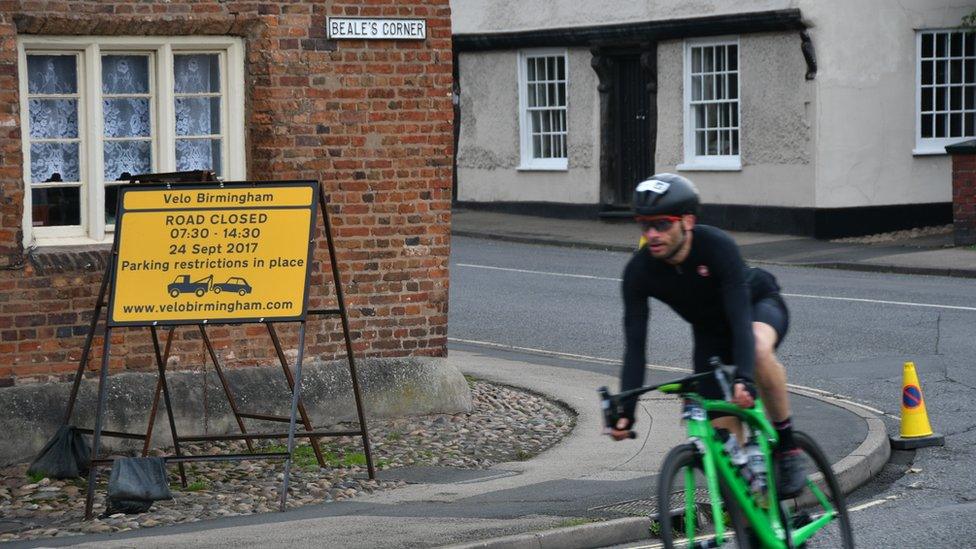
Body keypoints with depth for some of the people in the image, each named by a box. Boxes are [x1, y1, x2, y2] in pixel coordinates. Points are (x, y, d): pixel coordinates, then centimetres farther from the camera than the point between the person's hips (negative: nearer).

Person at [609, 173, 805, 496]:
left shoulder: (717, 246, -36)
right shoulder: (639, 271, -25)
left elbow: (741, 320, -43)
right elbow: (635, 345, -26)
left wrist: (744, 379, -58)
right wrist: (625, 411, -36)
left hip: (758, 304, -4)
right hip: (710, 330, 4)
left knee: (758, 349, -40)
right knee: (723, 433, -8)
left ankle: (787, 447, -23)